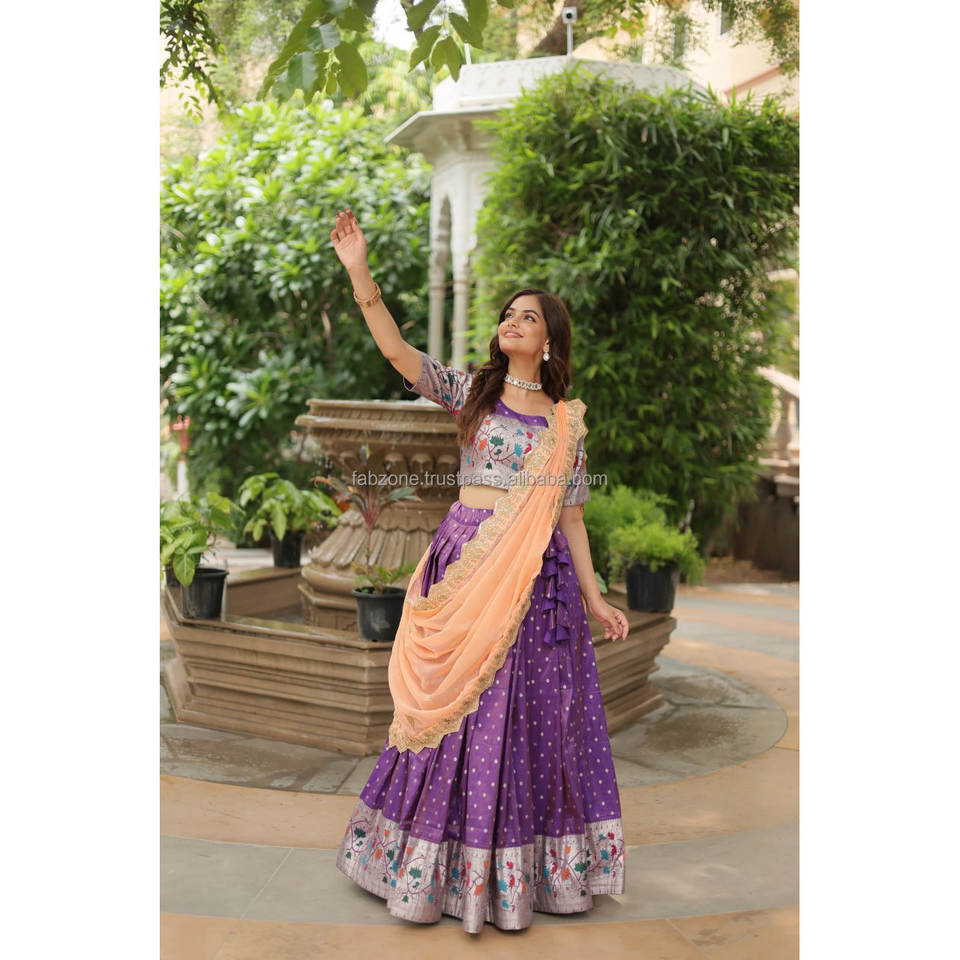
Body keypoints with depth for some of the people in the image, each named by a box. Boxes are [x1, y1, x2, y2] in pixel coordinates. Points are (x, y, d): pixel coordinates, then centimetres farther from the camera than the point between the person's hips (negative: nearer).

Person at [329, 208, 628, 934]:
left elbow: (569, 514, 9)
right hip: (465, 564, -1)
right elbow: (398, 351, -8)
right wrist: (360, 275, -19)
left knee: (529, 716, 5)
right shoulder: (470, 392, 6)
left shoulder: (566, 421, 9)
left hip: (537, 576, 1)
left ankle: (524, 869, 19)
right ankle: (448, 864, 18)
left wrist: (594, 598, 4)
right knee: (458, 711, 3)